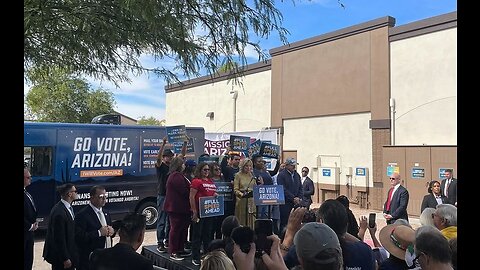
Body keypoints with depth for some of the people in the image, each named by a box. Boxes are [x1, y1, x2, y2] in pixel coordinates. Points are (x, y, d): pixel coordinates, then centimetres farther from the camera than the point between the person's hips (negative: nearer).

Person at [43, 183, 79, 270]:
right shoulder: (59, 212, -25)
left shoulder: (68, 207, 3)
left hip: (69, 251, 8)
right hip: (60, 256, -8)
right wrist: (65, 258, -18)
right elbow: (59, 238, -22)